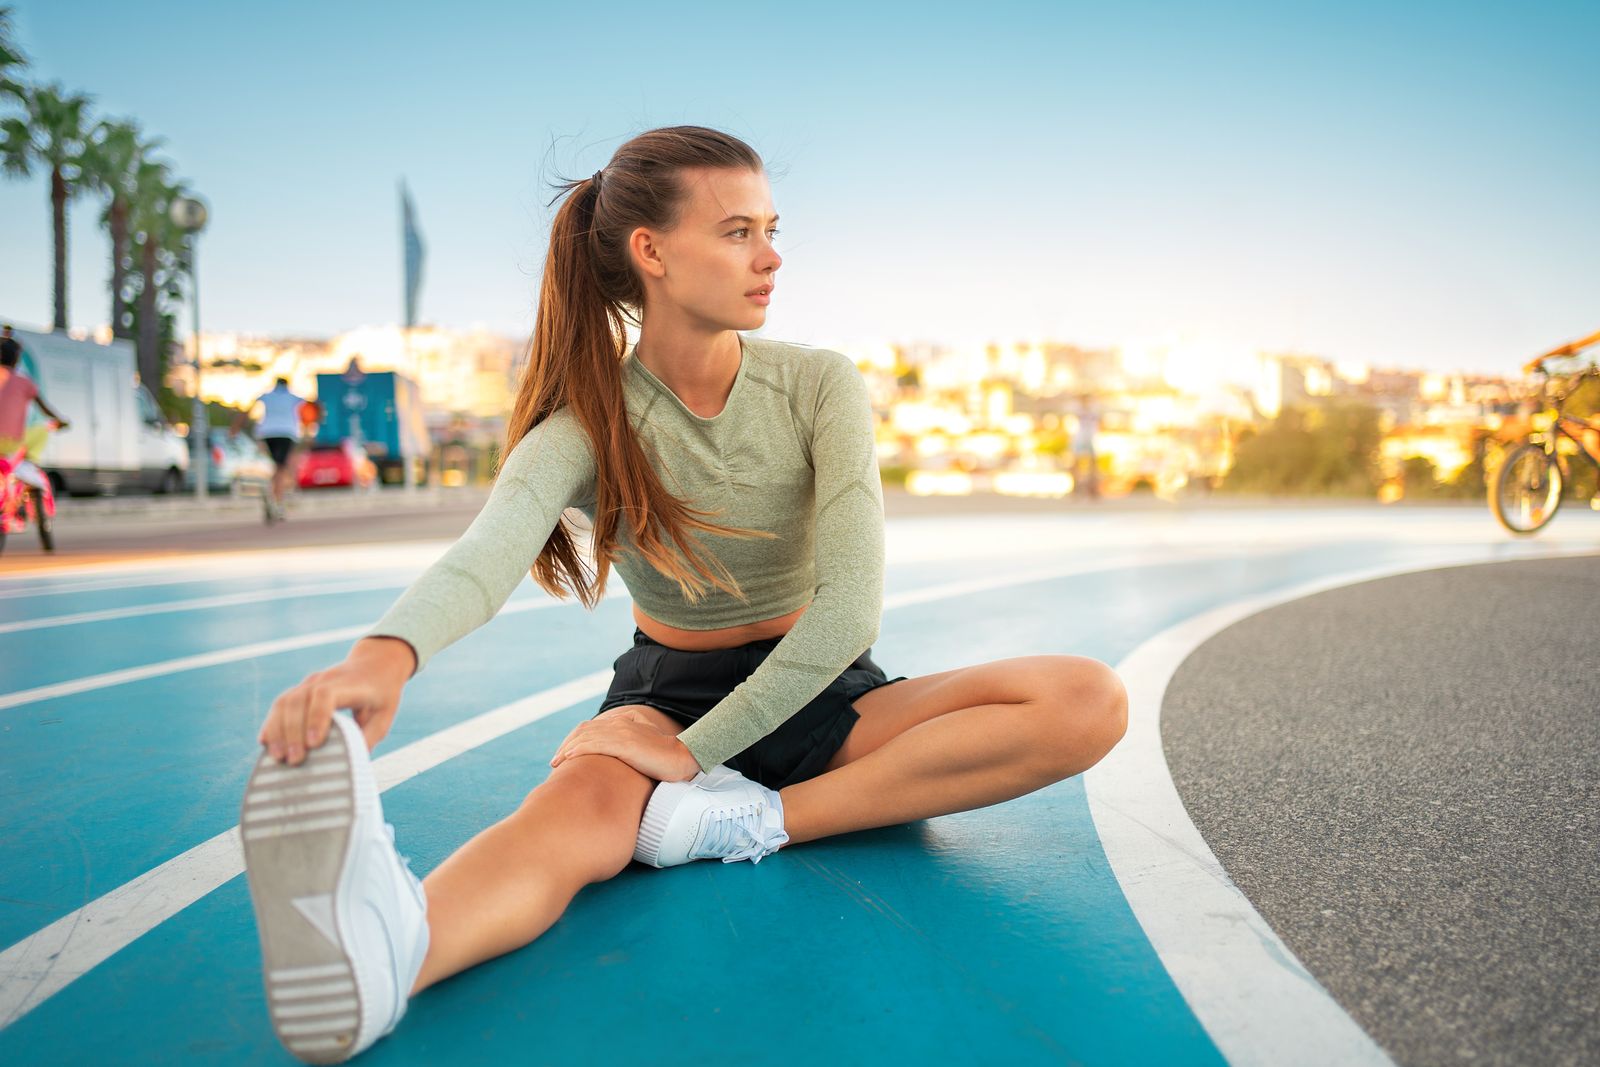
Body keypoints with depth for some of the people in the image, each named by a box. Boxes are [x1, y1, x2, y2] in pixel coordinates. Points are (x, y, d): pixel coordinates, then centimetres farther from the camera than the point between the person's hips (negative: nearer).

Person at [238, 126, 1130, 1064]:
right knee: (572, 815, -37)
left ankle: (753, 819, -31)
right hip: (664, 693, -1)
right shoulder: (587, 423, -11)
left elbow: (850, 602, -20)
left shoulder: (820, 386, -10)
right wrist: (389, 651, -56)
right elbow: (488, 553, -32)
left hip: (816, 697, 2)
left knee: (1093, 701, -23)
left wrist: (697, 750, -26)